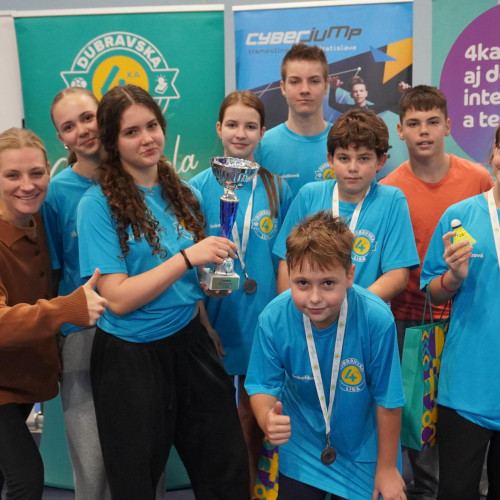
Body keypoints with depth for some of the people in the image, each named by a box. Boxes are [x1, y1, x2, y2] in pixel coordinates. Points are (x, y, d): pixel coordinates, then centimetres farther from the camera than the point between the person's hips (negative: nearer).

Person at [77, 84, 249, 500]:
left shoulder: (183, 194, 5)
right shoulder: (99, 203, -11)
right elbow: (118, 299, -18)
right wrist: (187, 257, -24)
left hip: (190, 341, 5)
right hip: (130, 357, -4)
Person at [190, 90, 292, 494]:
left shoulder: (277, 187, 3)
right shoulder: (199, 187, -2)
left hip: (262, 320, 2)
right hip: (215, 319, -1)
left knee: (254, 414, 14)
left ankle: (253, 487, 34)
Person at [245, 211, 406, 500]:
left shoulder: (376, 319, -30)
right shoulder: (274, 318, -24)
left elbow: (388, 400, -17)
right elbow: (264, 386, -12)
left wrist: (387, 467, -5)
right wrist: (268, 419, -35)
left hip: (363, 450, -1)